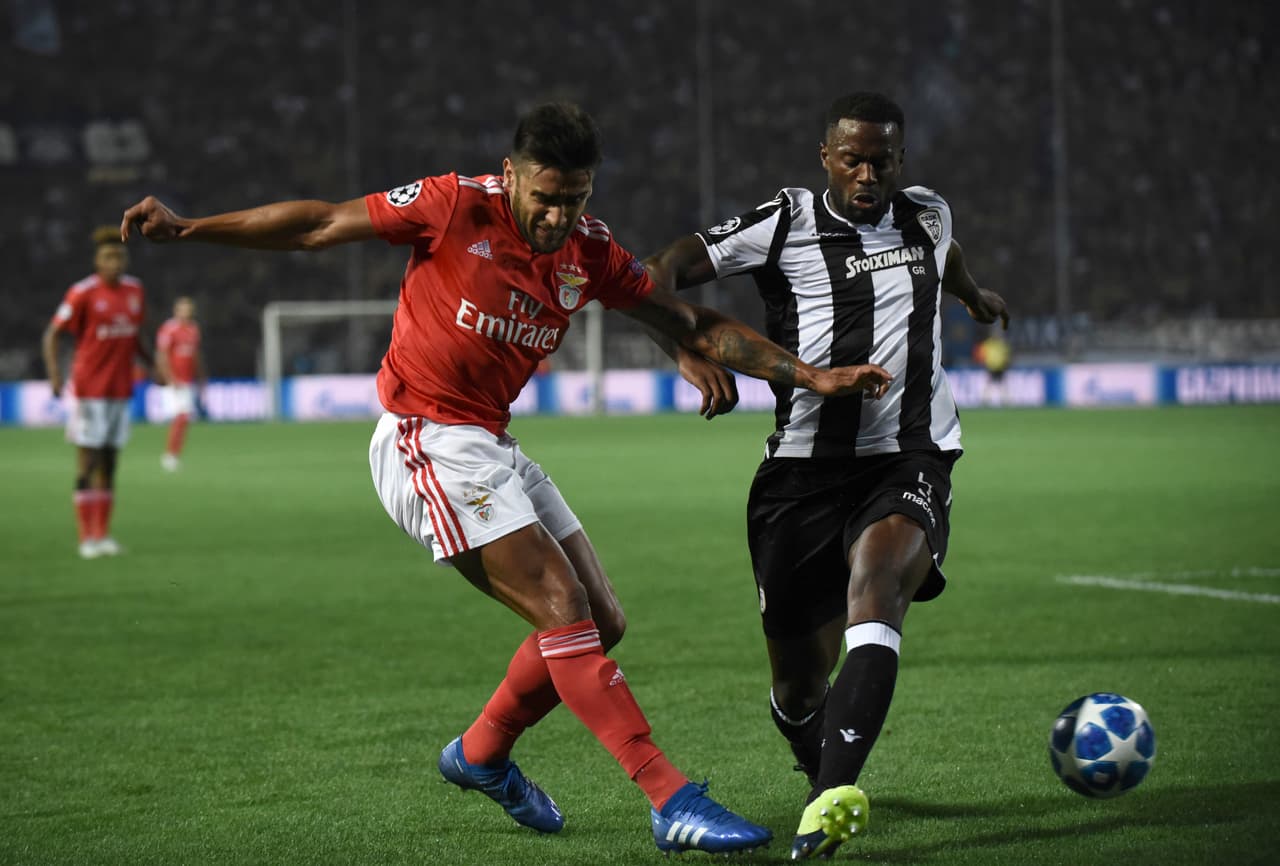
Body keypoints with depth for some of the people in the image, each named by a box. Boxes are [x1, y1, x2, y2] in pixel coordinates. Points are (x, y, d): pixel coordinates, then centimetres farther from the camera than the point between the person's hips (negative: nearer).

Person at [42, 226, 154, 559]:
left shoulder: (135, 290, 7)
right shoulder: (83, 293, -11)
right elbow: (51, 334, -9)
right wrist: (53, 372, -22)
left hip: (121, 390, 6)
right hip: (89, 390, -6)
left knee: (109, 464, 8)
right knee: (88, 463, -5)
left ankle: (103, 534, 13)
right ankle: (87, 538, -2)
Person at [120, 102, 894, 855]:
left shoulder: (590, 250, 3)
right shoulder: (457, 206, -13)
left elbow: (697, 326, 7)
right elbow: (321, 226, -7)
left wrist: (810, 376, 0)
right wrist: (185, 228, -8)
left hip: (490, 446, 8)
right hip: (429, 442, -8)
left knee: (601, 624, 8)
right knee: (563, 611, -16)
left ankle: (482, 754, 29)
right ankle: (672, 801, -18)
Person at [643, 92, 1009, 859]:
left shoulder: (928, 215, 14)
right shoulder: (788, 223, 2)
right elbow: (663, 273, -2)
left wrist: (975, 295, 61)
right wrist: (691, 351, -20)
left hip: (909, 460, 1)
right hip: (805, 467, -1)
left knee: (874, 582, -33)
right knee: (799, 686, 2)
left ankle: (832, 797, -47)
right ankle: (822, 768, 40)